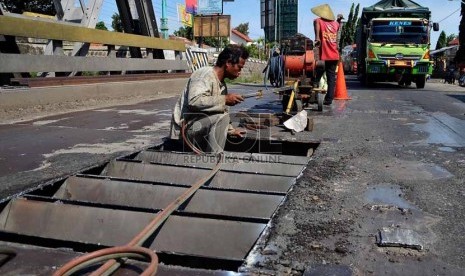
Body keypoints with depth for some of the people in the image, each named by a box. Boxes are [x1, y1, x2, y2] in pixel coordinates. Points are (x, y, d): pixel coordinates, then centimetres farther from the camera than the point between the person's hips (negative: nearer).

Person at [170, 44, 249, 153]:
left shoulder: (221, 84, 12)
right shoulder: (205, 74, -15)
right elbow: (194, 101, -33)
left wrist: (230, 130, 11)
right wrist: (225, 99, -27)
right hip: (186, 127, -10)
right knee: (221, 116, -29)